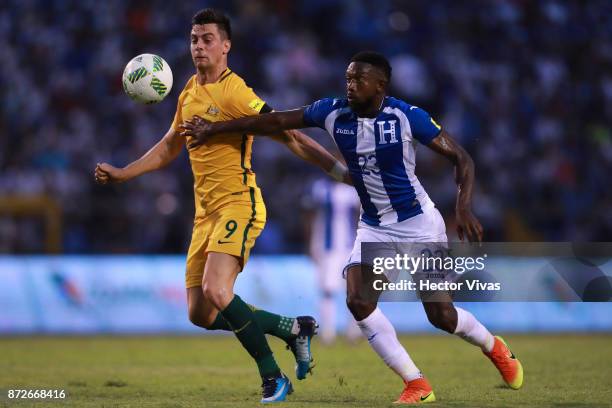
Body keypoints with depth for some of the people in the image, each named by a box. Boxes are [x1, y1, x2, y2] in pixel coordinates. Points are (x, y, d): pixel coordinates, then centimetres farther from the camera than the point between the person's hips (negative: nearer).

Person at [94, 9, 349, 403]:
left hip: (238, 204, -8)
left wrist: (341, 169, -23)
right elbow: (169, 148, 28)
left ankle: (274, 378, -12)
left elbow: (290, 136, -15)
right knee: (201, 314, 3)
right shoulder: (190, 93, 14)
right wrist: (121, 174, 24)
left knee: (216, 292, -26)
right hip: (206, 213, 8)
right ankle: (294, 329, 21)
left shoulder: (234, 92, -12)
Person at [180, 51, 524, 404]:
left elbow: (461, 158, -13)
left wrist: (464, 208, -27)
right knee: (358, 300, -17)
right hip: (373, 227, 4)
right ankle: (417, 385, -8)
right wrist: (215, 129, -1)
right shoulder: (334, 112, -8)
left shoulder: (407, 117, -19)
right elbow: (277, 121, 0)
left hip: (418, 223, -4)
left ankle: (494, 347, 31)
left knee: (441, 315, -4)